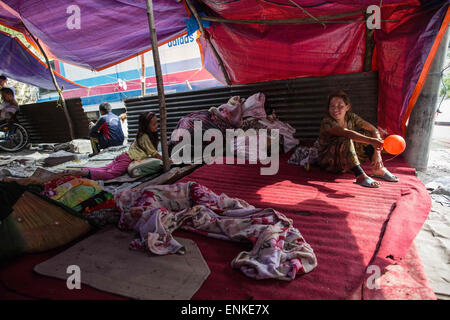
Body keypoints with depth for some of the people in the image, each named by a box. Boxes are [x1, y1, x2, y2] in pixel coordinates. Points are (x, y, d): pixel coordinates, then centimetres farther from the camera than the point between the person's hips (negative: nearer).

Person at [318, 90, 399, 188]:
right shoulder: (327, 122, -22)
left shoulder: (351, 117, -4)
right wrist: (370, 140, -50)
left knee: (367, 133, -7)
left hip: (348, 160, 6)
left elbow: (374, 130, -7)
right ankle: (360, 176, -39)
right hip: (329, 162, -6)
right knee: (345, 140, -32)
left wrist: (377, 152, -20)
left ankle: (378, 168, -10)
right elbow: (347, 133, -39)